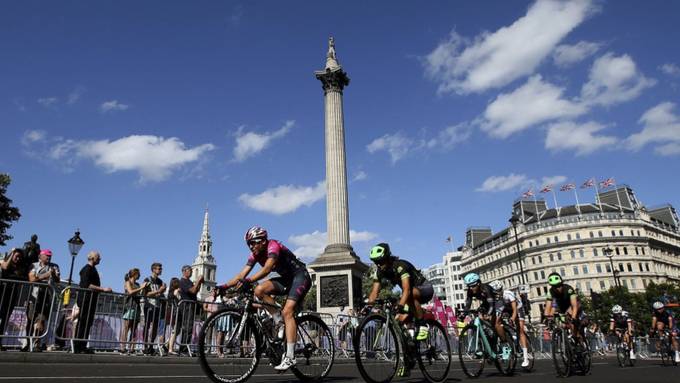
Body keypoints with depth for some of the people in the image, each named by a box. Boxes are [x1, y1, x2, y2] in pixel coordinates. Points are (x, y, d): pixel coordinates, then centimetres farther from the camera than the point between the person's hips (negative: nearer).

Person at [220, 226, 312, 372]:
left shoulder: (273, 245, -22)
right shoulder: (255, 255, 0)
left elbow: (267, 268, -38)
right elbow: (241, 275, -6)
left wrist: (248, 281, -50)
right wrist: (224, 286, -18)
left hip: (301, 276, -7)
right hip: (286, 279, 7)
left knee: (287, 311, -23)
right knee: (259, 290, -17)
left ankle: (290, 357, -23)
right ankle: (280, 322, -4)